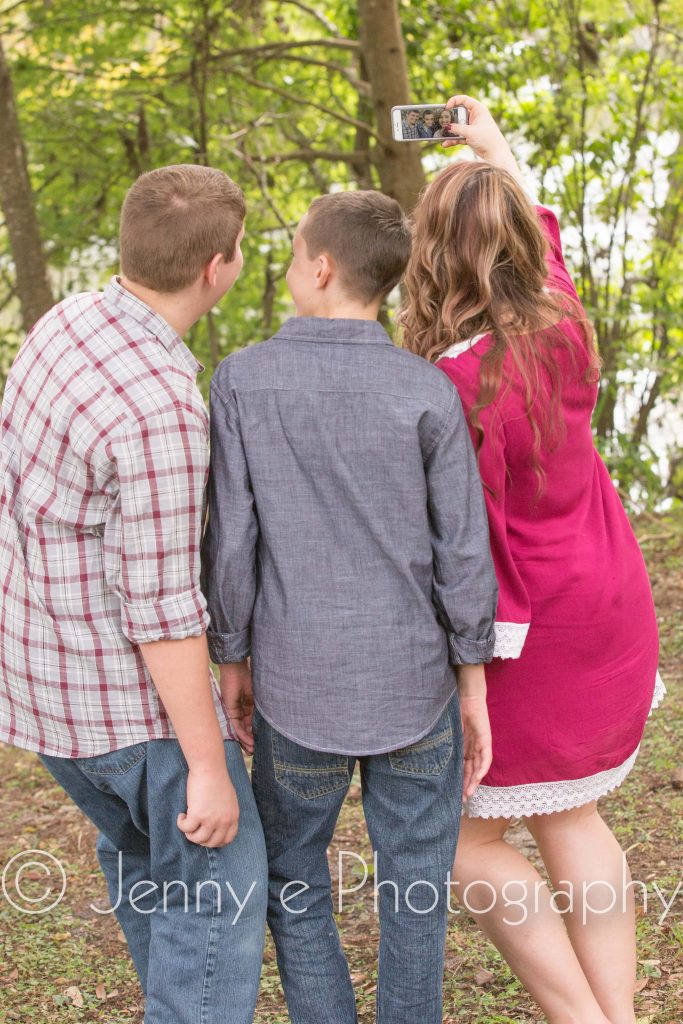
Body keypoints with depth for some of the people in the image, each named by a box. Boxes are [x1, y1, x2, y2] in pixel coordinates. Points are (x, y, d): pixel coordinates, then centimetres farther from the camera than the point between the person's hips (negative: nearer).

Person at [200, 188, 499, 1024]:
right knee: (414, 887, 17)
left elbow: (230, 544, -9)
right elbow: (463, 559, -8)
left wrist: (231, 660, 5)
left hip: (299, 691, 0)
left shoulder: (242, 381, -11)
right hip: (414, 687, 1)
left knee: (292, 876, 21)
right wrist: (473, 688, 3)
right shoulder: (430, 394, -10)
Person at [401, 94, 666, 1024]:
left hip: (527, 632, -7)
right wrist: (496, 145, 33)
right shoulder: (561, 324, -6)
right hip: (608, 609, 8)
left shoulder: (460, 385, -27)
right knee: (570, 816, 19)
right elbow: (543, 230, 17)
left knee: (465, 838, 9)